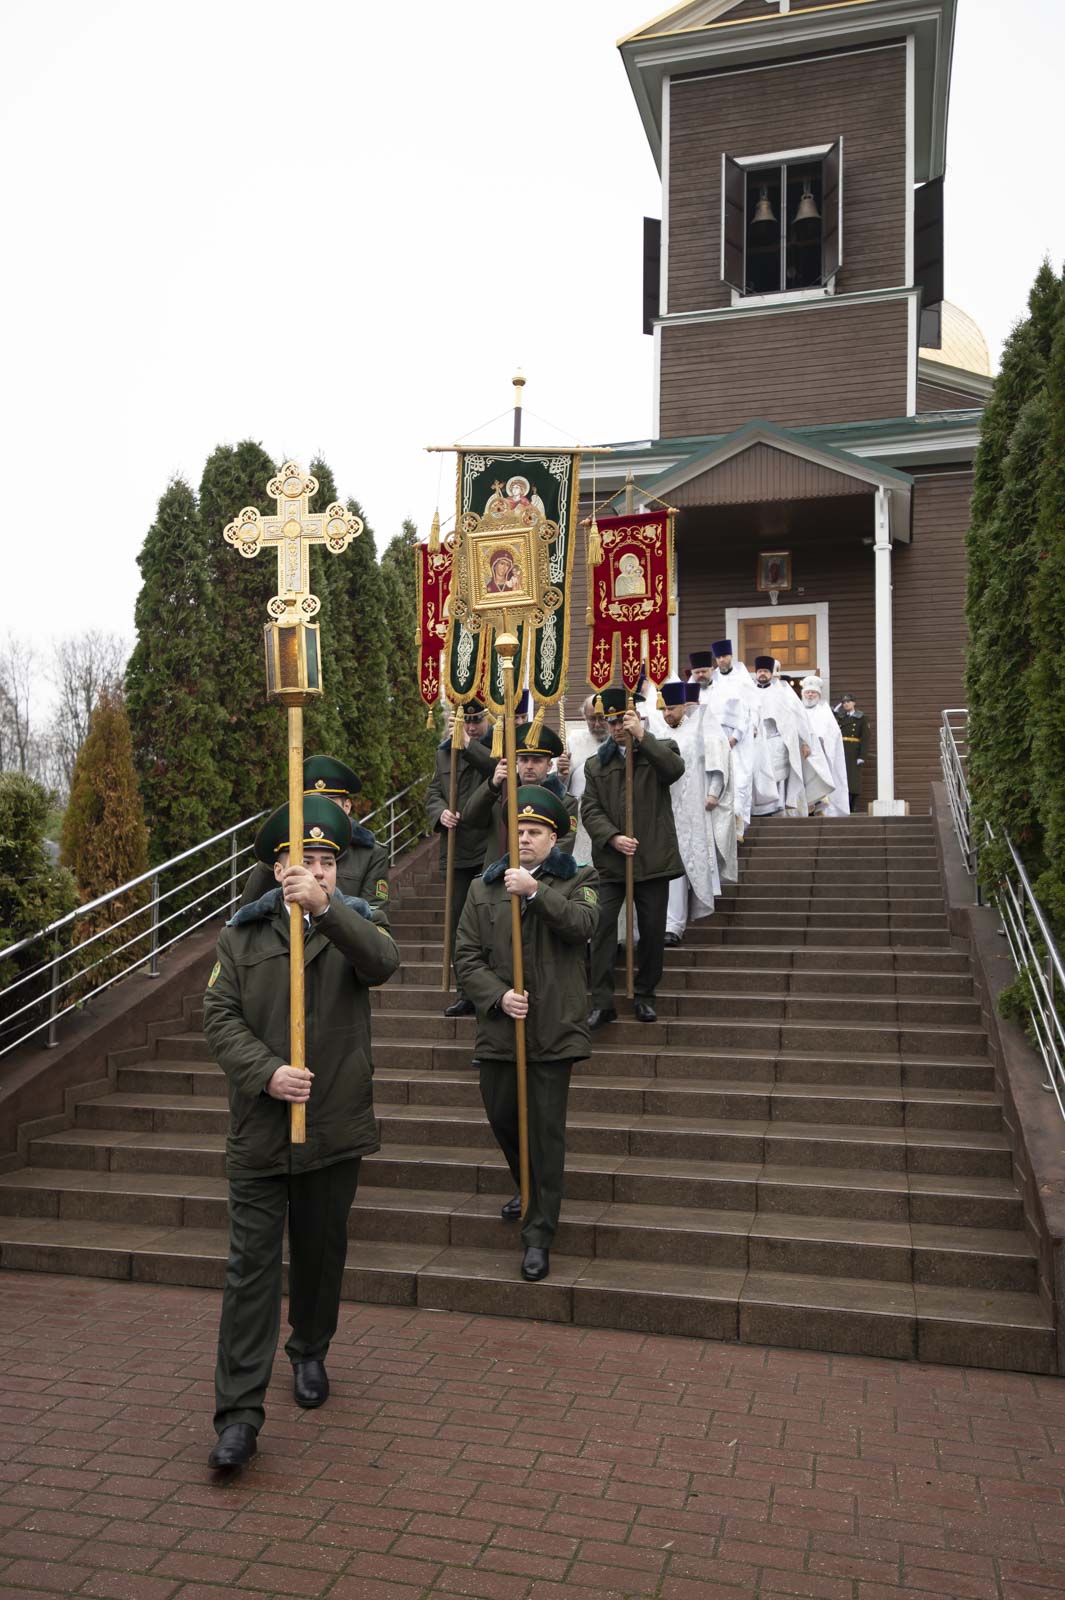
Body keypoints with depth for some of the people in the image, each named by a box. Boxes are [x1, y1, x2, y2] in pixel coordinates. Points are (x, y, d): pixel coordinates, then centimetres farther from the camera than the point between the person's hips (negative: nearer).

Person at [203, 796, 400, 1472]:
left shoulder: (352, 925, 1)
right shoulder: (243, 934, 3)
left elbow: (384, 961, -23)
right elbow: (220, 1015, -3)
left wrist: (325, 908, -39)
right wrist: (266, 1072, -19)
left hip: (335, 1127, 1)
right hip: (259, 1130, 0)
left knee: (322, 1253, 17)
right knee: (251, 1265, 0)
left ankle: (310, 1353, 41)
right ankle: (239, 1414, 5)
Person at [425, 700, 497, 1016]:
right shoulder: (445, 752, 16)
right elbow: (432, 792, 16)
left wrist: (469, 745, -23)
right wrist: (440, 812, -5)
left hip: (492, 850, -5)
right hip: (457, 852, 5)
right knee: (459, 921, 9)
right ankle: (465, 992, 19)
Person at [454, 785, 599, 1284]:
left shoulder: (578, 880, 3)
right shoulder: (484, 887, 9)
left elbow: (583, 923, -18)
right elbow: (466, 955, 4)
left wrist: (534, 891, -26)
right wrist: (498, 995, -11)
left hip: (553, 1028, -3)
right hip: (499, 1028, 3)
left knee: (546, 1130, -1)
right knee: (501, 1117, 15)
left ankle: (539, 1237, 10)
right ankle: (530, 1190, 45)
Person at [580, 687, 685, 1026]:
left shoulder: (659, 750, 8)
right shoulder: (596, 764, 12)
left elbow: (675, 768, -16)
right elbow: (590, 810, 3)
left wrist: (642, 736, -19)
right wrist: (613, 837, -14)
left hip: (653, 859, -1)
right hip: (610, 861, 1)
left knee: (653, 931, 5)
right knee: (602, 927, -7)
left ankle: (645, 996, 21)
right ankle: (602, 1003, -2)